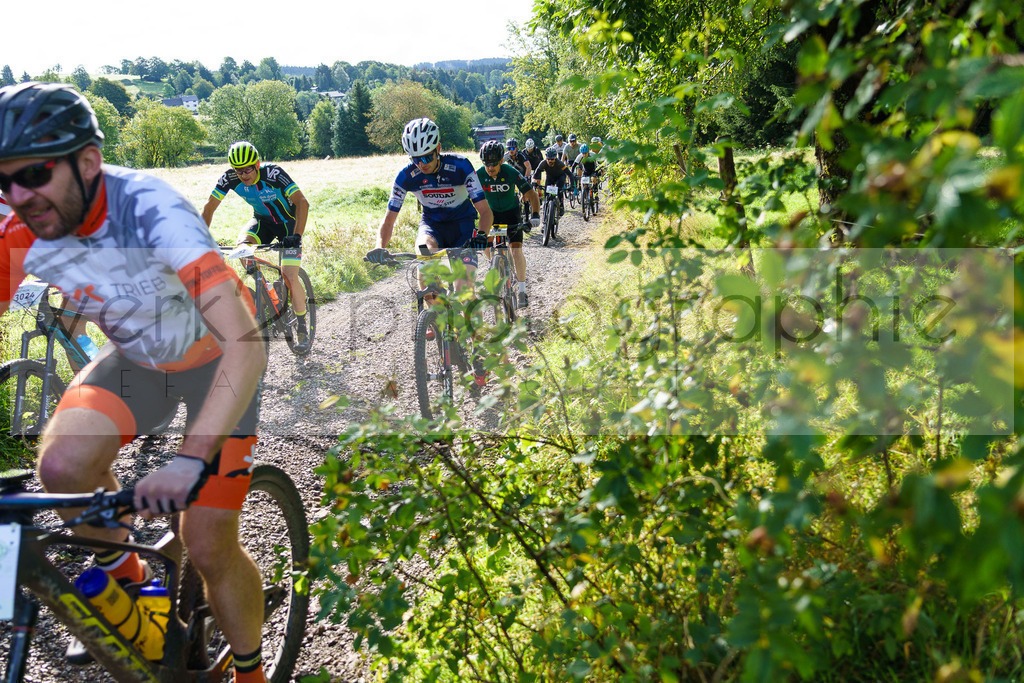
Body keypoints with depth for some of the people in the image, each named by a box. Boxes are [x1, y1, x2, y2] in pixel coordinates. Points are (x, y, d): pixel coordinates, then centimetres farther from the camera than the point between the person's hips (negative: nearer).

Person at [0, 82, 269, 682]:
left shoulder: (149, 210, -35)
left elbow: (245, 343, -44)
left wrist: (191, 459, -55)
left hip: (216, 361, -4)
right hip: (136, 359, 5)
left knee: (210, 547, -8)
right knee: (61, 465, -22)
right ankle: (124, 576, 9)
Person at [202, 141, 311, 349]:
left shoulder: (273, 173, -30)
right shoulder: (230, 178, -19)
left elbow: (302, 202, -35)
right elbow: (210, 206, -10)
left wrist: (297, 235, -46)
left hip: (288, 222, -4)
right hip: (262, 221, 4)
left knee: (289, 278, -16)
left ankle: (301, 325, 4)